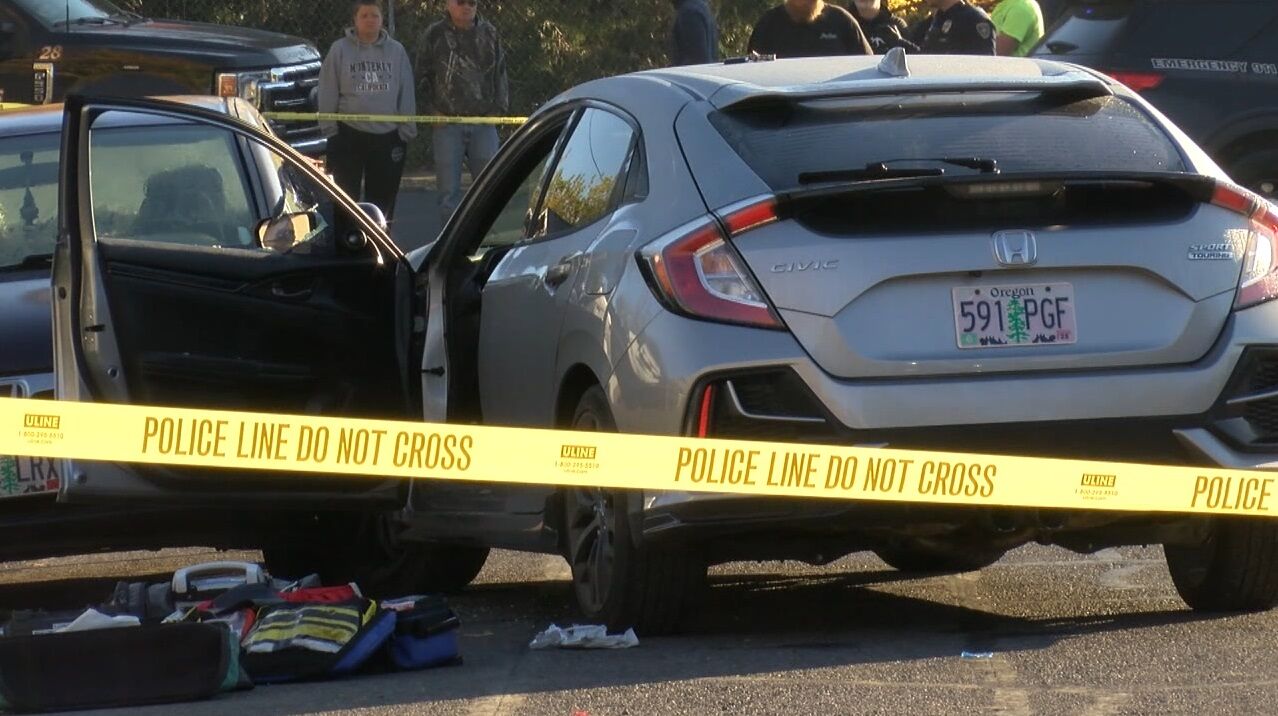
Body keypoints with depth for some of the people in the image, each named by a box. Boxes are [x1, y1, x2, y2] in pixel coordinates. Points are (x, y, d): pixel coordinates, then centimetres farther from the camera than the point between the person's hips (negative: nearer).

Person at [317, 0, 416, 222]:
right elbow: (328, 94, 0)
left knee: (384, 199, 8)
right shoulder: (340, 50, -1)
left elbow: (407, 95, 7)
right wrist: (329, 129, -5)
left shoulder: (396, 51, 5)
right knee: (346, 197, 0)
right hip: (350, 135, -2)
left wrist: (407, 130, 2)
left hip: (387, 136, 2)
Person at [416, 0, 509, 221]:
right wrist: (433, 111, -4)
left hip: (483, 122, 2)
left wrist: (499, 108, 3)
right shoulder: (434, 36, 2)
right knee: (449, 191, -1)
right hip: (448, 123, -2)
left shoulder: (489, 34, 9)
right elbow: (423, 77, 4)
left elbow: (499, 75, 13)